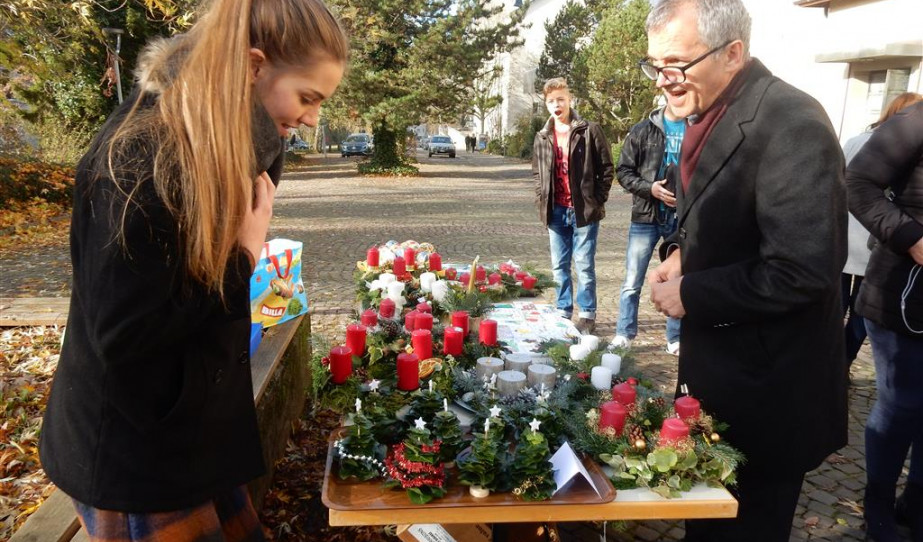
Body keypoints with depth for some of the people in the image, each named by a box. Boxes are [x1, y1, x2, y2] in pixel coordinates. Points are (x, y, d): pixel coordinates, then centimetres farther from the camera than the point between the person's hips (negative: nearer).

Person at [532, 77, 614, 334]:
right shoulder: (542, 138, 10)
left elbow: (606, 168, -2)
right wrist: (542, 202, 7)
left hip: (584, 211, -4)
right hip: (556, 211, 5)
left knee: (584, 266, 1)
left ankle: (587, 315, 12)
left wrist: (597, 201, -6)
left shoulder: (589, 131, -4)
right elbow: (537, 174, 20)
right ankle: (563, 312, 23)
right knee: (559, 266, 11)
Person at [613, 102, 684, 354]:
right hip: (646, 216, 0)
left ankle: (676, 339, 23)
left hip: (683, 219, 1)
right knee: (632, 282, 4)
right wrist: (649, 188, -14)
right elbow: (624, 170, 1)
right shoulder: (643, 130, 1)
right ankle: (623, 336, 17)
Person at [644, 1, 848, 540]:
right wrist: (680, 251, 0)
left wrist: (690, 295, -19)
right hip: (715, 361, 8)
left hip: (765, 381, -8)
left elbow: (802, 270, -28)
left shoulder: (791, 123, -24)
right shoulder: (709, 114, 4)